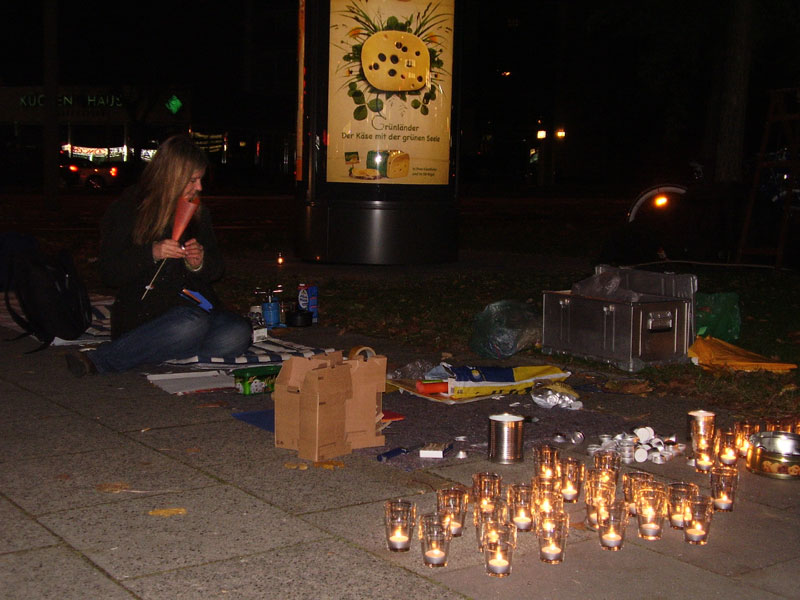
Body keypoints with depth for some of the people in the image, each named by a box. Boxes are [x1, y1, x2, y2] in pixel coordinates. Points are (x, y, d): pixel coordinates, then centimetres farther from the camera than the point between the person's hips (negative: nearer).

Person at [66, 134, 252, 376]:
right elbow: (109, 272, -4)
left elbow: (215, 269, 19)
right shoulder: (129, 209, 1)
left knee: (239, 333, -28)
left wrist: (199, 263, -5)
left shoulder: (198, 213, 15)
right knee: (193, 323, -38)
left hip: (196, 304, 5)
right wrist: (151, 253, -20)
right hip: (144, 309, -5)